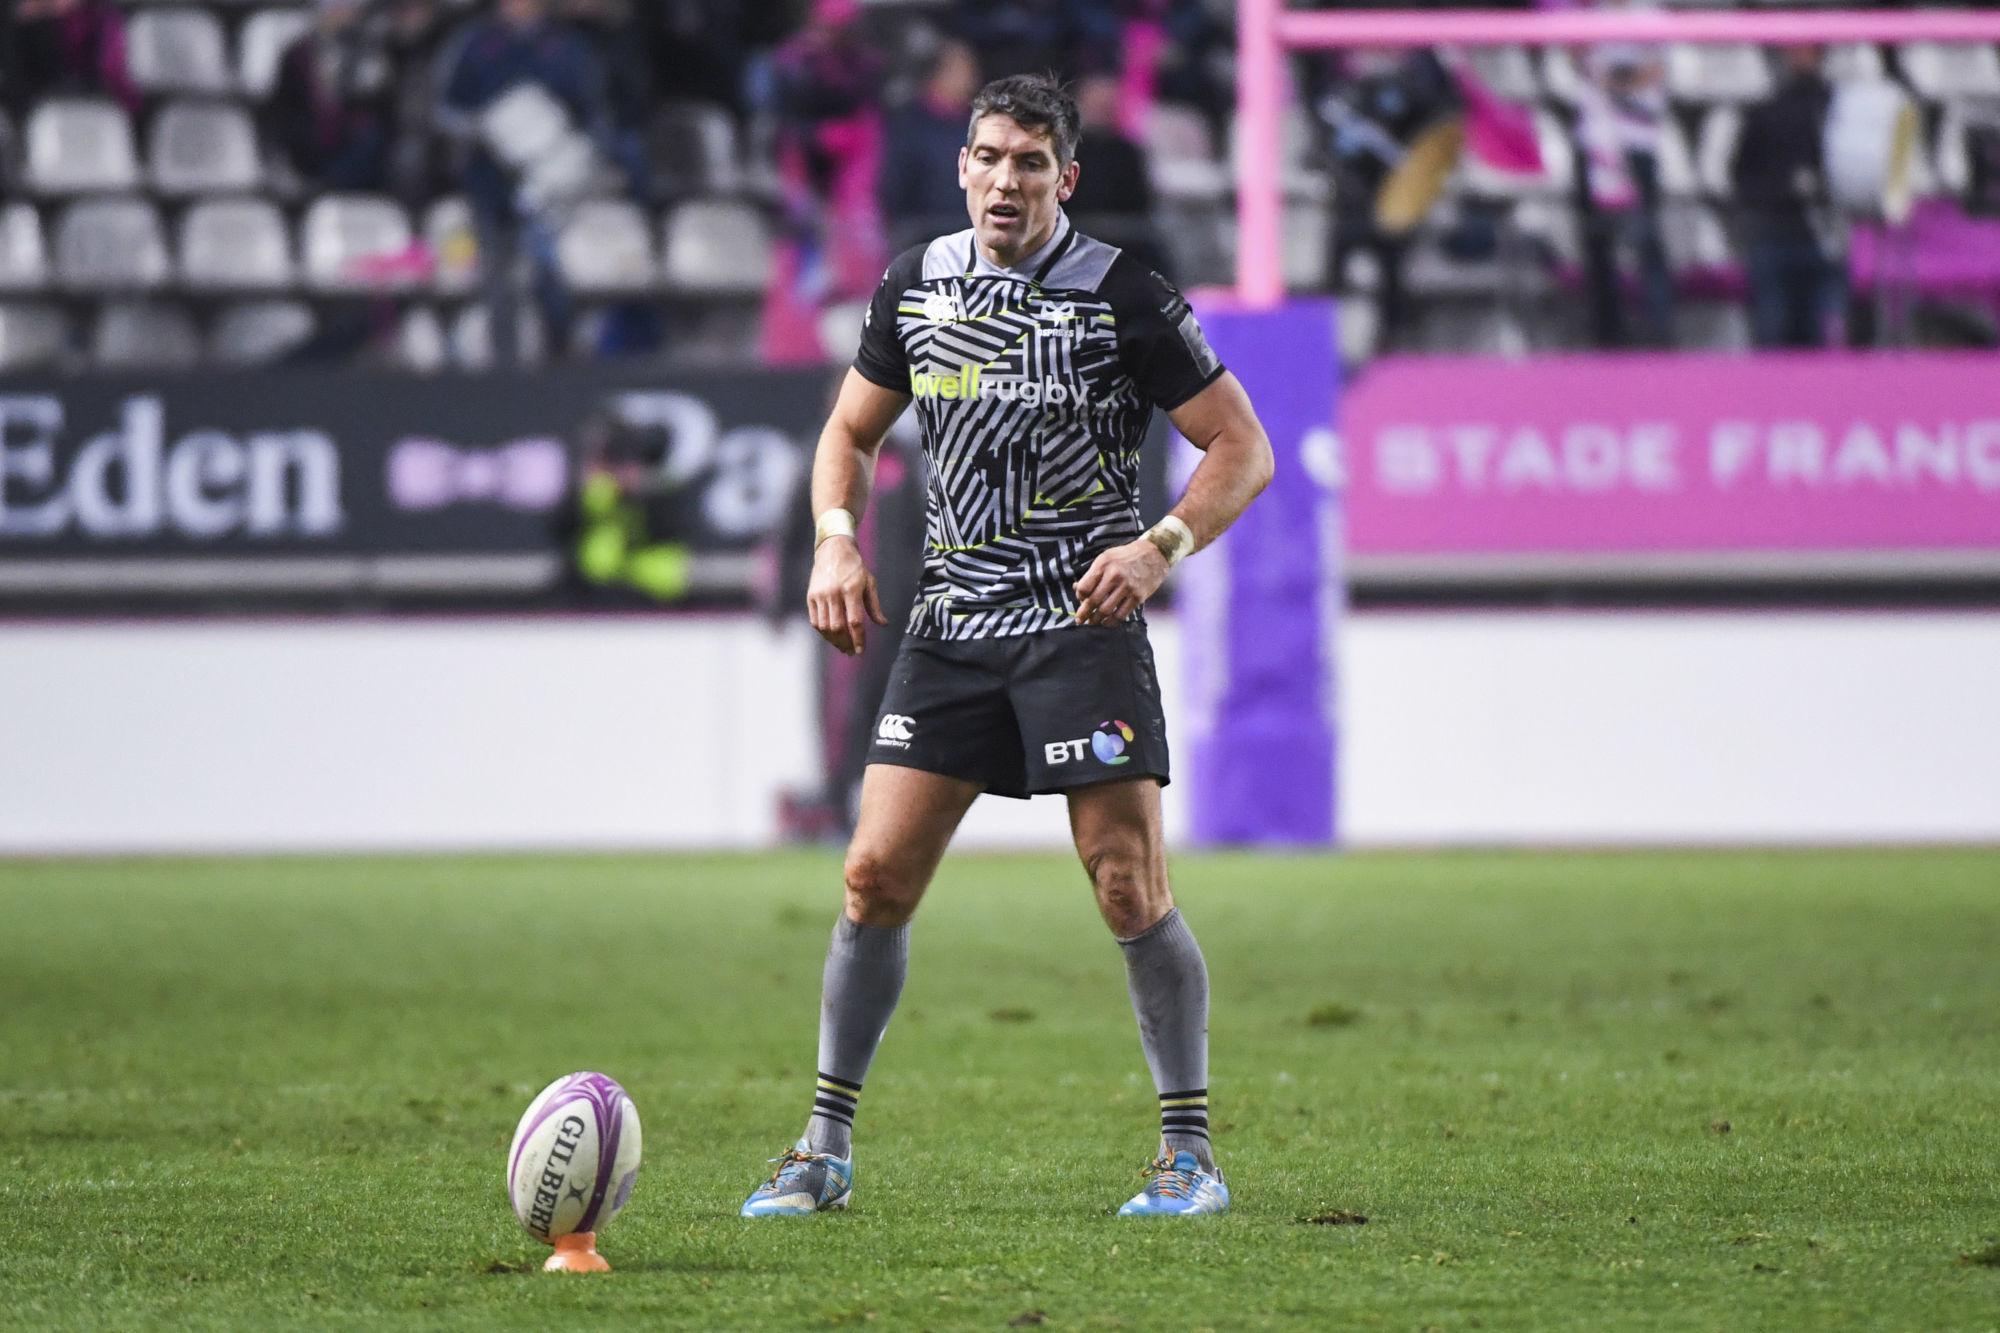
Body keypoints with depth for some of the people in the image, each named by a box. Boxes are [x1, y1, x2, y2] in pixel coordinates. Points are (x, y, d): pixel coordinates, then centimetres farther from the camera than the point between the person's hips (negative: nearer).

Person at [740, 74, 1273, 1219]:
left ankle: (1191, 1154, 3)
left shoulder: (1123, 297, -8)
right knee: (877, 875, -2)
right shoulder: (915, 287, 6)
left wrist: (1162, 547, -20)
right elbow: (852, 431, 19)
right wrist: (838, 541, 1)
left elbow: (1245, 447, -5)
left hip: (1085, 623, -4)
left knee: (1131, 888, -9)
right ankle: (827, 1151, 8)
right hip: (952, 625, 4)